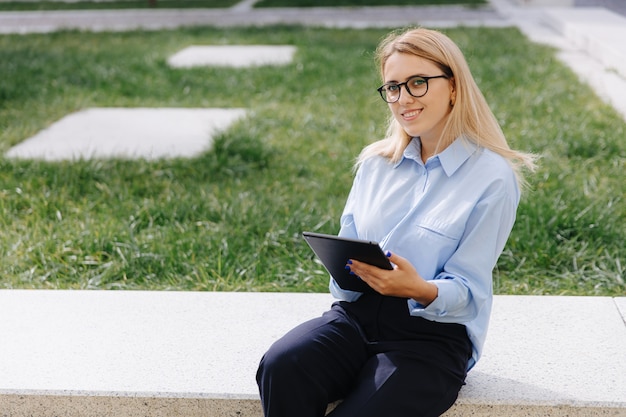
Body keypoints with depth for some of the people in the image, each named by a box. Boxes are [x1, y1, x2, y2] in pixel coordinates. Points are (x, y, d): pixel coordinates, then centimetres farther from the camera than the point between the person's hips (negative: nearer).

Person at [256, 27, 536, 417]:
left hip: (434, 333, -4)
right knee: (281, 368, -27)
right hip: (357, 313, 4)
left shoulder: (493, 177, -4)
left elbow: (467, 292, -7)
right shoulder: (377, 162, 12)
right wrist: (347, 268, -11)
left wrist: (421, 289, -28)